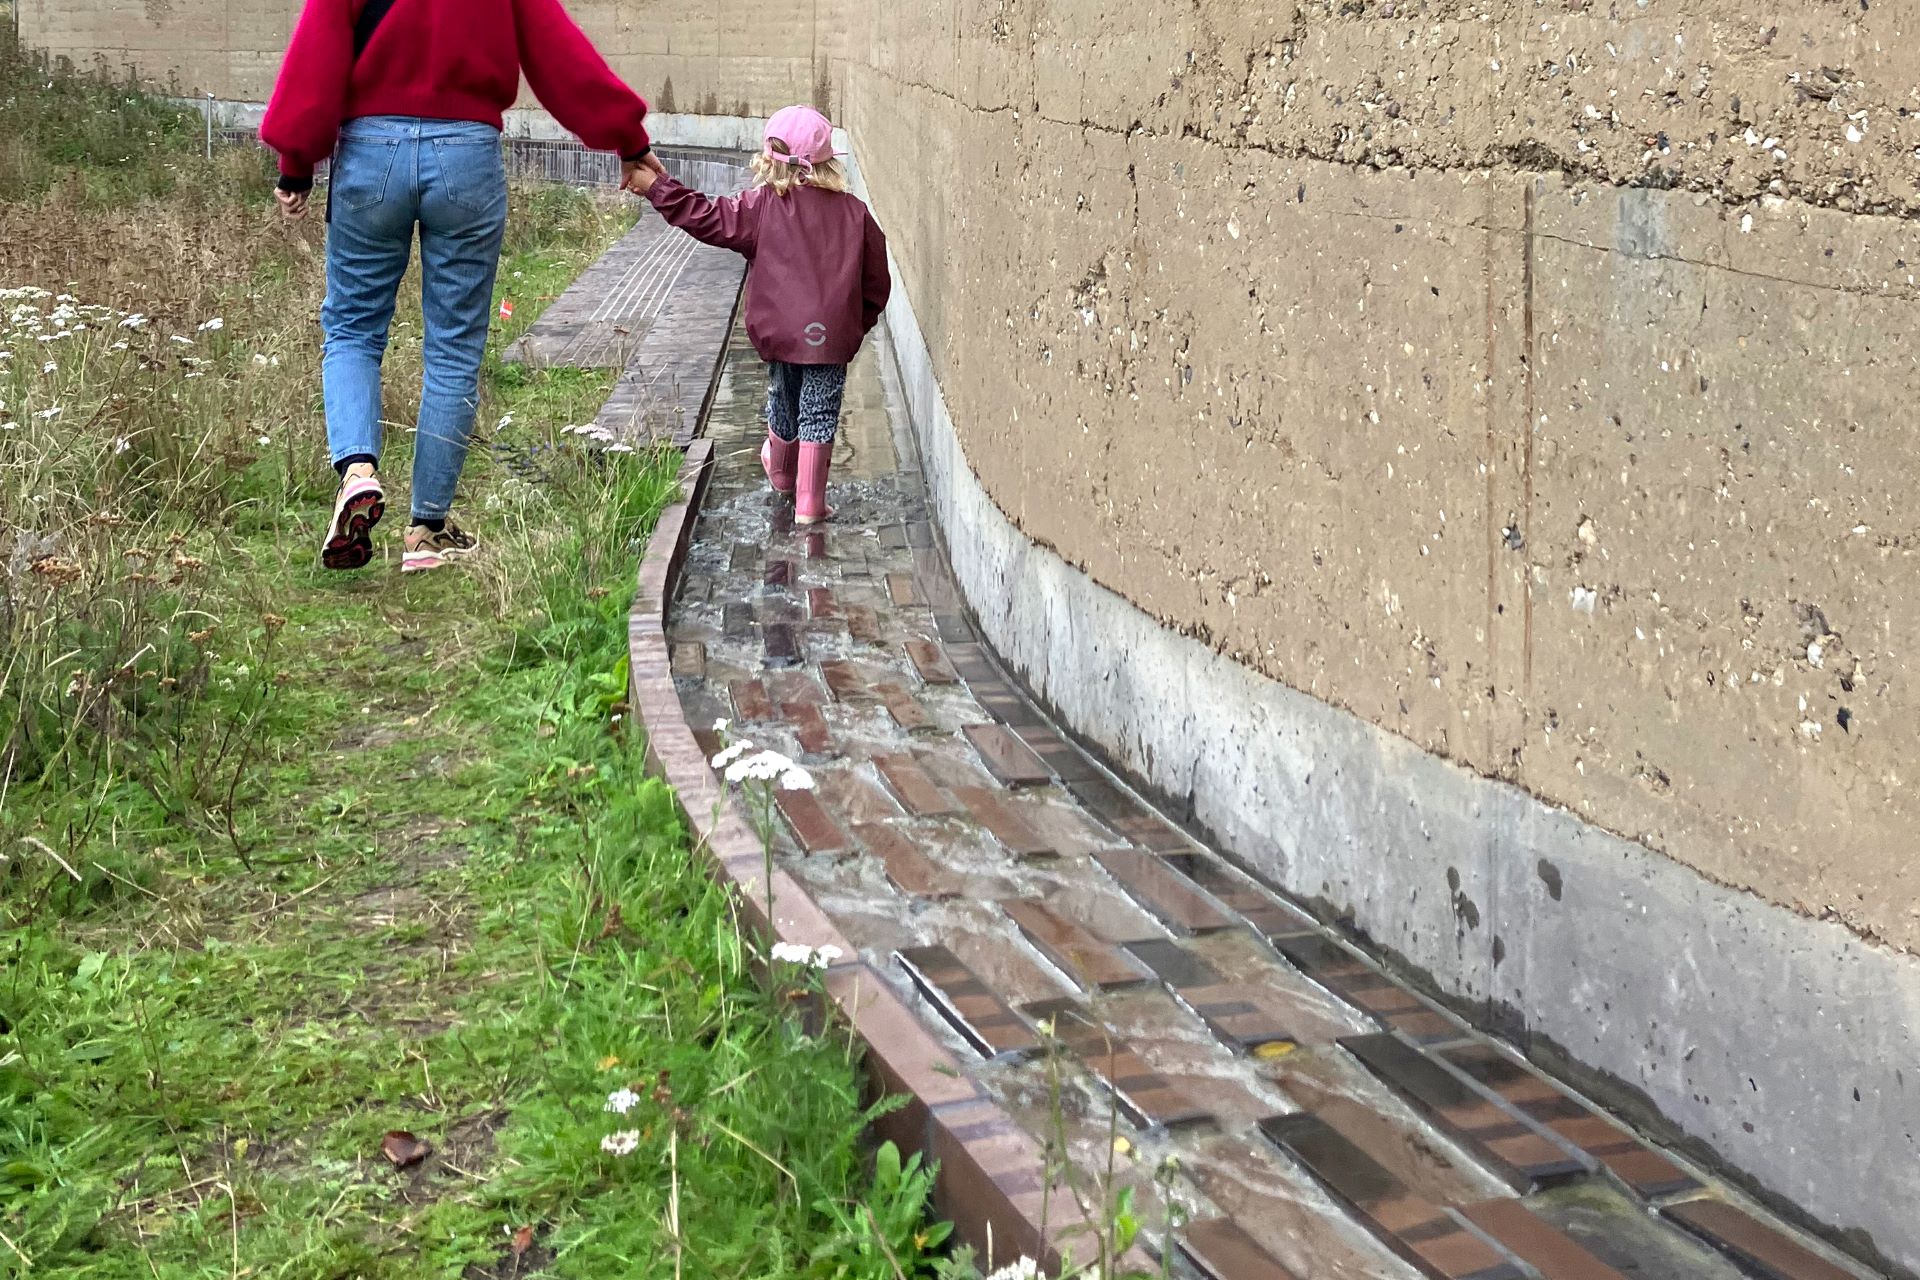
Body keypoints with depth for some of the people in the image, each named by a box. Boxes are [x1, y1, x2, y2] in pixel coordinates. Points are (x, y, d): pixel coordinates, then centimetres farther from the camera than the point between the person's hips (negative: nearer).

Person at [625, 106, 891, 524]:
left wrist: (655, 187, -4)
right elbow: (876, 280, 4)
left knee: (784, 405, 21)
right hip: (833, 336, 0)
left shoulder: (761, 206, -9)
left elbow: (706, 218, -10)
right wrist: (858, 323, 17)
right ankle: (809, 502, 2)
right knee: (819, 415, 4)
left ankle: (781, 473, 47)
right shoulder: (854, 212, -1)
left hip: (780, 330, 0)